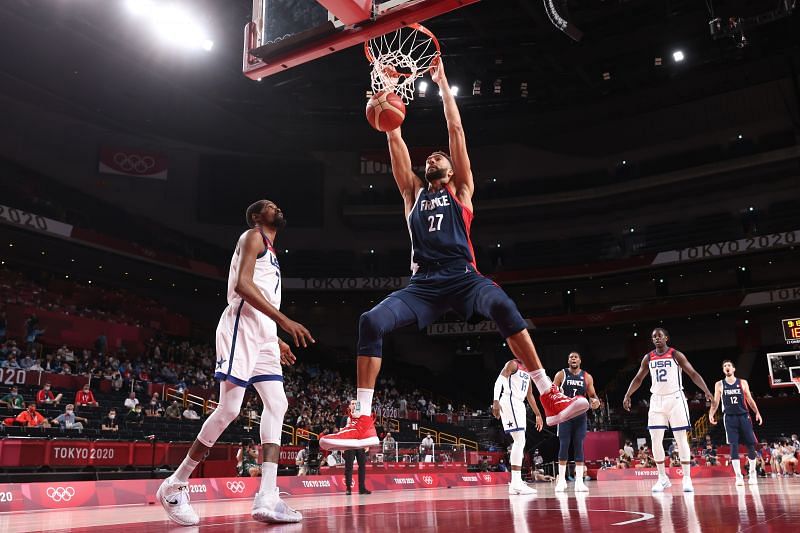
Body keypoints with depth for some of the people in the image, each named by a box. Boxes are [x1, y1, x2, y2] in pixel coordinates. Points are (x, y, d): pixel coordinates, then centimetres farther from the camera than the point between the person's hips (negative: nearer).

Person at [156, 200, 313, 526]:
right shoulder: (254, 237, 0)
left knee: (277, 405, -3)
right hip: (242, 328, -9)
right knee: (229, 410, -12)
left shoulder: (269, 252, 28)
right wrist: (284, 320, -22)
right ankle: (175, 486, 3)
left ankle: (267, 499, -9)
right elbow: (242, 284, -17)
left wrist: (276, 340, 24)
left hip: (263, 334, 10)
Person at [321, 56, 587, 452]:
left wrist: (442, 82, 22)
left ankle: (550, 398, -27)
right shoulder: (413, 193, 25)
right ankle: (363, 422, -20)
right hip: (423, 283, 2)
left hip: (463, 276, -2)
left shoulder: (461, 190, 20)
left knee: (503, 307, -33)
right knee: (371, 322, -22)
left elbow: (456, 130, 17)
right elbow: (395, 139, 24)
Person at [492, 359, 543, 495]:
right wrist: (496, 401, -30)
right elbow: (499, 381, -16)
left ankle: (516, 481, 16)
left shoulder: (527, 373, 23)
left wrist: (538, 414, 26)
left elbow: (530, 395, 28)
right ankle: (516, 484, -18)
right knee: (520, 440, -16)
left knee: (520, 442, 11)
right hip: (509, 401, -10)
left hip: (519, 405, 10)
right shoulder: (512, 364, -3)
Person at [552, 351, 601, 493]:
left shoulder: (587, 377, 6)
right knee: (564, 445, -4)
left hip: (580, 414, 2)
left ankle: (579, 481, 2)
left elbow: (592, 395, 11)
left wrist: (595, 401, -11)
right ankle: (561, 480, 3)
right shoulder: (561, 374, 0)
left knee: (579, 446, 0)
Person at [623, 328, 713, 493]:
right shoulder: (648, 358, 8)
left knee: (681, 439, -2)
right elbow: (638, 379, 14)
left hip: (675, 398, -3)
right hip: (657, 400, 3)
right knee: (656, 440, -1)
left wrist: (706, 391, -19)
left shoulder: (676, 355, -3)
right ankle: (663, 478, 9)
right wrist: (627, 396, 5)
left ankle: (687, 478, 4)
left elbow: (693, 374, -7)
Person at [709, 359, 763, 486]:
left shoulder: (743, 383, 7)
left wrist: (757, 413, -1)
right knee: (734, 446, -7)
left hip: (744, 416, 1)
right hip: (729, 417, -1)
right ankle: (739, 476, -5)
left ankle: (752, 473, 16)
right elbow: (715, 401, 5)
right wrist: (711, 413, -10)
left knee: (751, 444, 0)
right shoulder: (719, 384, 6)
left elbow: (749, 400, 9)